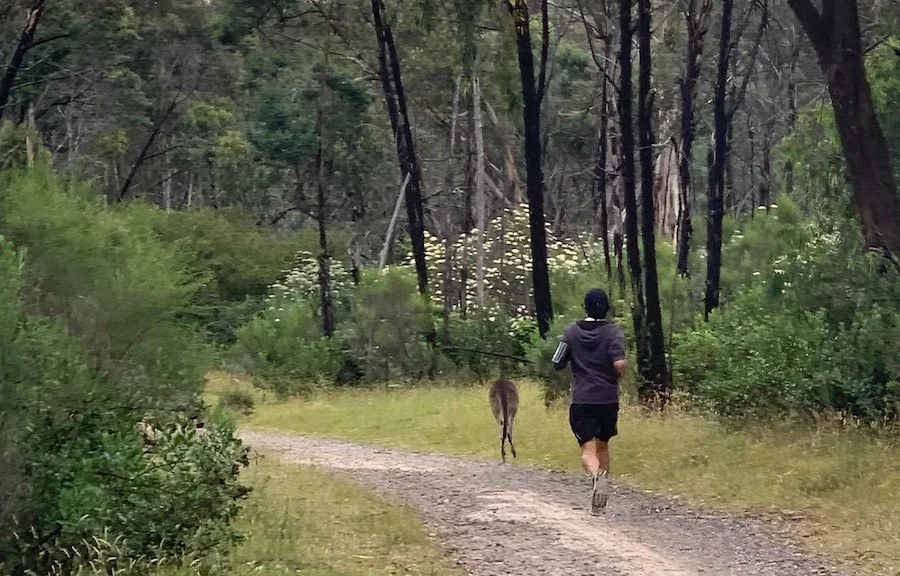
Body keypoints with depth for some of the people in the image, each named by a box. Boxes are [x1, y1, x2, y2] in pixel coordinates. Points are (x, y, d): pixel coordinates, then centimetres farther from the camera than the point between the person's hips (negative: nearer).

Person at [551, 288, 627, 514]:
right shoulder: (613, 332, -5)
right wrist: (620, 376, 3)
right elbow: (619, 364, -18)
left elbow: (557, 364, 7)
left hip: (581, 400, 0)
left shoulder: (571, 332, 2)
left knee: (588, 449, -7)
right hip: (608, 399, 0)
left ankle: (597, 476, -37)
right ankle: (601, 490, 23)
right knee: (603, 445, 20)